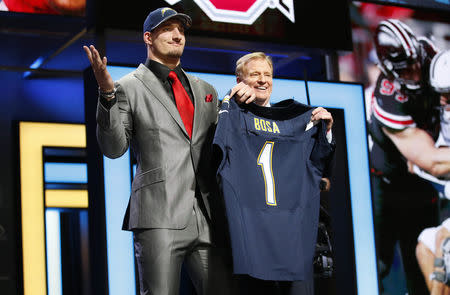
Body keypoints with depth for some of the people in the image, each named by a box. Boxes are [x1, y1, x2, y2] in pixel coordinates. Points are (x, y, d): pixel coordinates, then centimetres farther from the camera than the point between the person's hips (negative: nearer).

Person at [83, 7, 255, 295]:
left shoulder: (205, 90, 22)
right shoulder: (129, 87, 5)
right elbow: (114, 149, -4)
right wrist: (107, 93, -15)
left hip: (206, 217, 5)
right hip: (159, 216, -5)